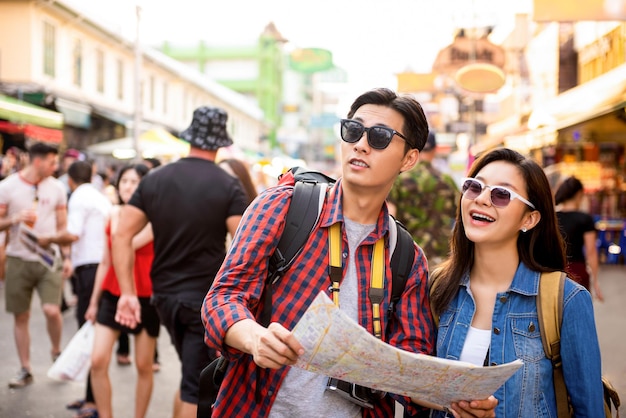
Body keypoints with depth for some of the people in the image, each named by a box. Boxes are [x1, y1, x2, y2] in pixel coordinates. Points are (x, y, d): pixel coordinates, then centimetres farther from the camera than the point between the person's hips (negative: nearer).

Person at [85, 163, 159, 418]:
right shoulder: (113, 216, 9)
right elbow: (105, 262, 14)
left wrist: (118, 216, -9)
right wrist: (94, 301, 15)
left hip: (145, 298, -4)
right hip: (113, 295, 4)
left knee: (144, 366, 5)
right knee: (98, 361, -7)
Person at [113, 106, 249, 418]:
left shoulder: (154, 179, 3)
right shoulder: (228, 185, -10)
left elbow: (122, 236, -2)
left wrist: (127, 293, 0)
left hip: (164, 294, 5)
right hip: (207, 297, -5)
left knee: (192, 376, 25)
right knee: (196, 389, 4)